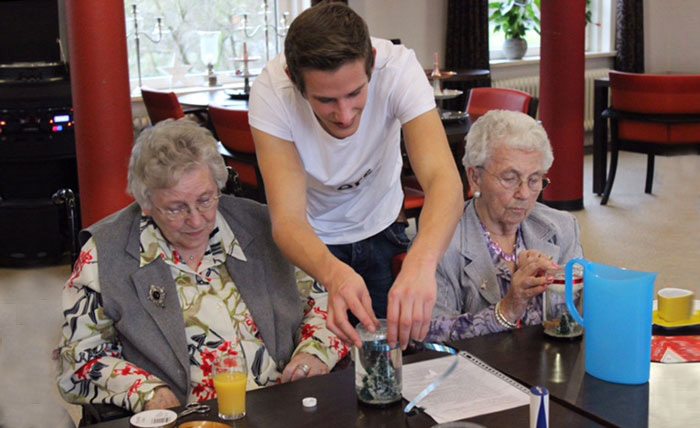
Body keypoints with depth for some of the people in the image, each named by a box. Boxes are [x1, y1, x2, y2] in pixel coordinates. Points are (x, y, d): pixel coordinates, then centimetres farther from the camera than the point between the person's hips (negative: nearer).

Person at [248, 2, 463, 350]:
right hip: (314, 240, -1)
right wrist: (333, 273, -59)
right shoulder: (270, 92, -32)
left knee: (397, 344, 15)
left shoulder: (398, 67, -32)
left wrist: (422, 261, -62)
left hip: (380, 227, 1)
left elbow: (444, 179, -42)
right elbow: (288, 219, -37)